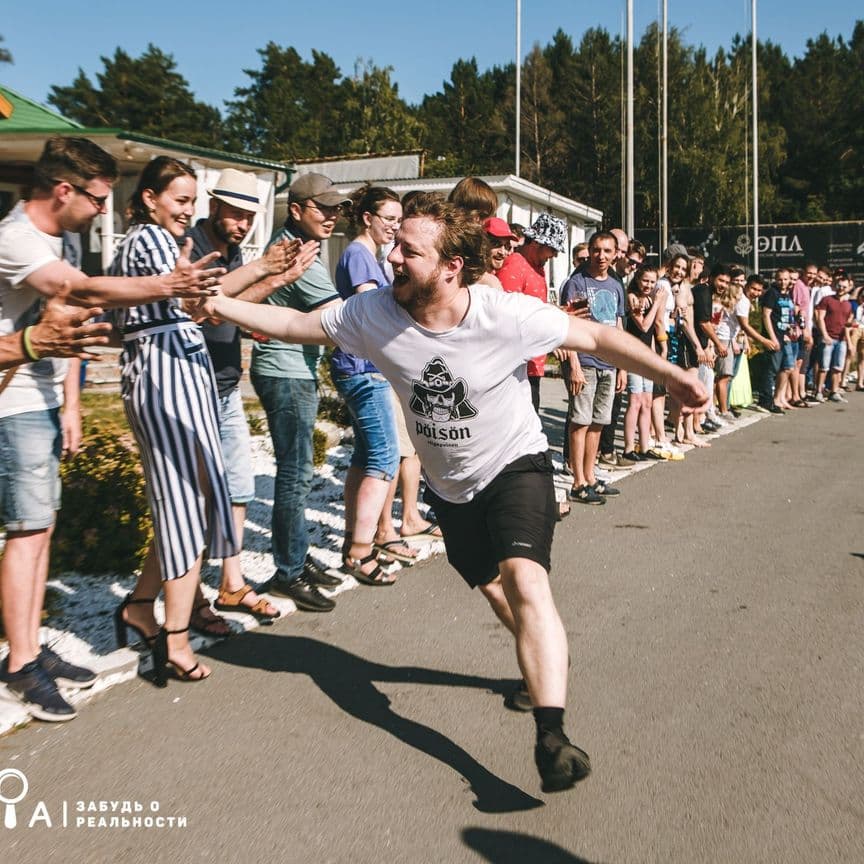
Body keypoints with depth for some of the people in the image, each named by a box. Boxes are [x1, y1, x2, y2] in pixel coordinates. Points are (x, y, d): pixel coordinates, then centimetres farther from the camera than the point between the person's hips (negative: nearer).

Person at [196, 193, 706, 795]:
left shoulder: (508, 315, -27)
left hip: (515, 464, -5)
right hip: (450, 486, 5)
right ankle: (547, 661, 51)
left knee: (525, 581, -28)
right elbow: (295, 324, -9)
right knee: (493, 589, 20)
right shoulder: (375, 314, -18)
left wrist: (671, 375, -19)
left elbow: (598, 338, -17)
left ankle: (552, 737, -26)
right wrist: (221, 305, -17)